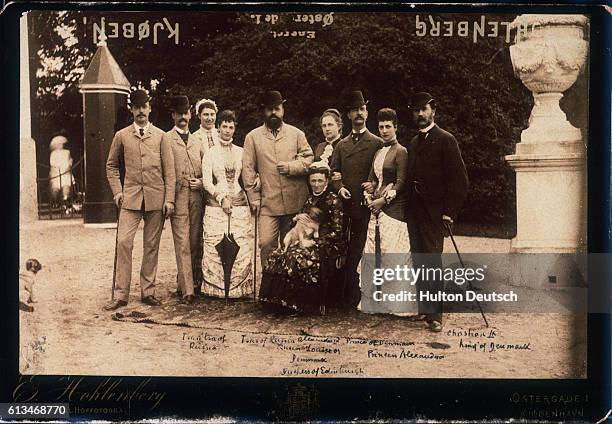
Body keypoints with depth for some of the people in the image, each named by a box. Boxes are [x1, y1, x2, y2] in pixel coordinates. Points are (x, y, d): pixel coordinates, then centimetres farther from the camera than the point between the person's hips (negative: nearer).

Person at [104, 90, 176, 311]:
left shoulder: (160, 136, 6)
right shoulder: (122, 136, 7)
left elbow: (169, 169, 4)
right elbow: (111, 165, 16)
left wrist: (169, 199, -2)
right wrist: (117, 191, 3)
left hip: (156, 198, 0)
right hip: (130, 197, 0)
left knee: (151, 246, 5)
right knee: (123, 242, -9)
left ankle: (148, 291, 15)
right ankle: (120, 294, -2)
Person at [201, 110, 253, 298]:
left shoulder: (241, 152, 11)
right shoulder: (210, 153, 5)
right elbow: (207, 182, -2)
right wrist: (222, 198, -13)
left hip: (239, 204, 2)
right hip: (216, 205, -2)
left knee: (241, 247, -2)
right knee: (216, 247, -5)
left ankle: (240, 288, 5)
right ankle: (216, 288, 4)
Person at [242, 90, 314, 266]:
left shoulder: (296, 134, 10)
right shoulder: (253, 137, 7)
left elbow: (309, 159, 8)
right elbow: (248, 168, 4)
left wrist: (290, 167, -10)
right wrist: (253, 197, -3)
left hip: (295, 201, 1)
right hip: (268, 202, -1)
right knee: (266, 243, -10)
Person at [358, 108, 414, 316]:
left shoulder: (400, 151, -5)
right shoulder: (378, 153, 18)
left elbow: (401, 183, -10)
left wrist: (383, 200, -12)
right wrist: (369, 198, 2)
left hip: (394, 208, -7)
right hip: (377, 207, 7)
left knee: (392, 254, -8)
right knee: (373, 252, 6)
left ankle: (397, 303, 0)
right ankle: (376, 300, 14)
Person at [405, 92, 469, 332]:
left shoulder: (445, 140, -4)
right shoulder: (413, 144, 18)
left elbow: (459, 179, -8)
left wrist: (449, 211, -12)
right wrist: (408, 208, 8)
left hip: (434, 212, -7)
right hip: (414, 212, 7)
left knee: (432, 261, -10)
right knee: (419, 261, 8)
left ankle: (435, 314, -5)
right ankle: (424, 309, 16)